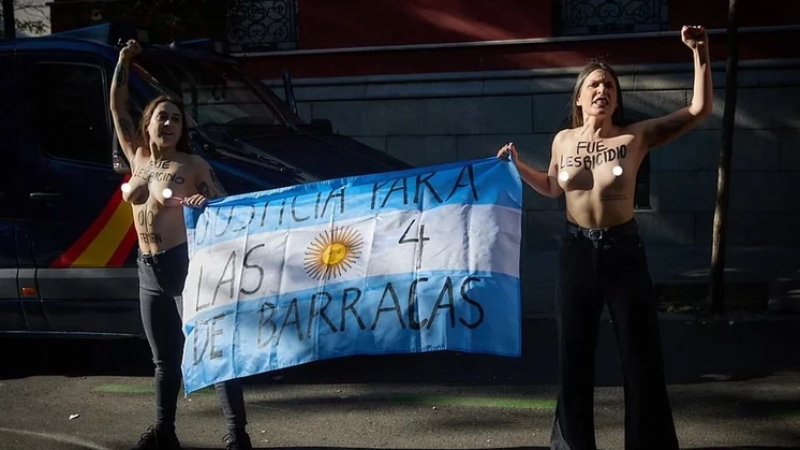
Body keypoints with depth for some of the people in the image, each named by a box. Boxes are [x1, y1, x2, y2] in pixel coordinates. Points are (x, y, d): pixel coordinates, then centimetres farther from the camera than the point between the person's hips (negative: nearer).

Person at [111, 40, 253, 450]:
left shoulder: (193, 166, -1)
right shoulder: (138, 157, 11)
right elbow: (118, 109, 14)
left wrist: (203, 203, -27)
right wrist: (123, 63, 10)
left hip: (186, 264, -6)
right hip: (149, 270, 6)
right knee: (164, 360, 16)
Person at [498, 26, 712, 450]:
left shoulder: (636, 136, -6)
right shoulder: (562, 141, 3)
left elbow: (699, 109, -9)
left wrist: (700, 54, -15)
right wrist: (516, 166, 10)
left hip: (623, 252, -2)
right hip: (576, 252, 2)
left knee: (641, 359, 4)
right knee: (573, 356, 11)